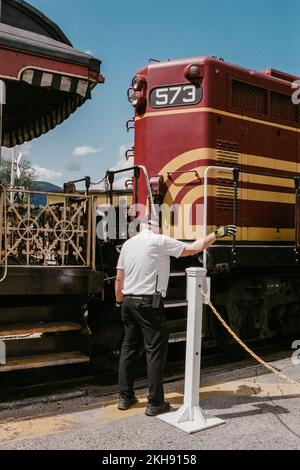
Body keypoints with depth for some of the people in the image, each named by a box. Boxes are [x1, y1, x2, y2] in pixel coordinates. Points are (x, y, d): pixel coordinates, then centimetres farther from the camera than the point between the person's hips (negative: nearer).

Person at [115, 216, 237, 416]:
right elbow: (191, 249, -9)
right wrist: (216, 234, -1)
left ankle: (125, 397, 22)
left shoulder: (128, 244, 12)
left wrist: (119, 301, 22)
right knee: (156, 351, 1)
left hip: (128, 301, 7)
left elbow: (119, 278, 13)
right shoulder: (159, 241, -8)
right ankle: (155, 403, 7)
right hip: (149, 303, -7)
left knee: (129, 348, 15)